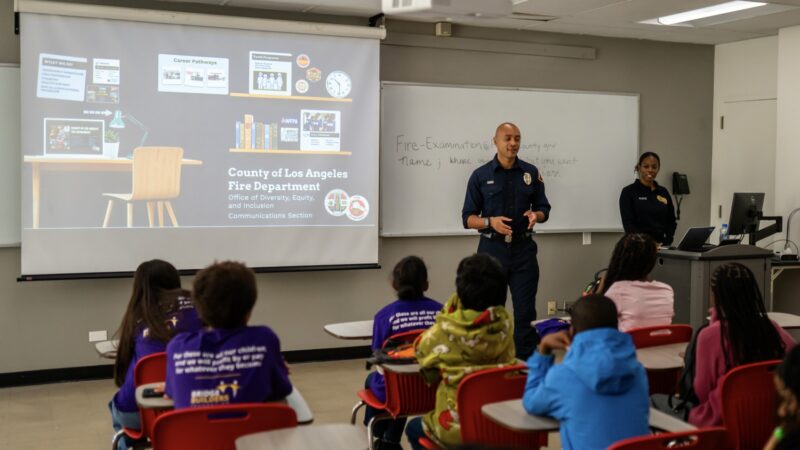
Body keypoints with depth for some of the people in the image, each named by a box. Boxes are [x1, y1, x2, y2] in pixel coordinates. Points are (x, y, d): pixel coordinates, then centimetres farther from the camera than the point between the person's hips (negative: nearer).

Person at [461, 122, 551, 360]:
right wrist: (490, 222, -18)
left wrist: (536, 215, -11)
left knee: (526, 311, 2)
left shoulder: (531, 172, 6)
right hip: (492, 250, -1)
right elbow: (468, 218, 1)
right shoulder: (480, 175, 1)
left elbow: (543, 208, 13)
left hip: (524, 249, 1)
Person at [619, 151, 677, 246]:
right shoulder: (628, 192, -3)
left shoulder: (664, 192, 12)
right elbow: (628, 224, -11)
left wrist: (666, 242, -6)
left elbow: (671, 221, 12)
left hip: (661, 245, 4)